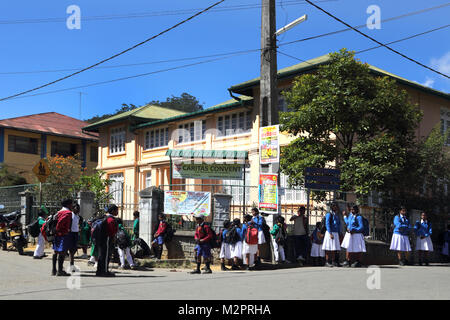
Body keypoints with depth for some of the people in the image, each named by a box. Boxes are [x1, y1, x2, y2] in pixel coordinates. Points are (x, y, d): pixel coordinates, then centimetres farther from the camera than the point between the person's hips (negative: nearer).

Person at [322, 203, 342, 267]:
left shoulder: (336, 215, 17)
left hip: (336, 233, 7)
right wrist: (330, 234, -20)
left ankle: (333, 262, 9)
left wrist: (339, 234, 14)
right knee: (329, 248, -6)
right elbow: (327, 224, -13)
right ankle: (327, 262, -3)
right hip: (330, 233, -7)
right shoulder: (329, 214, -7)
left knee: (335, 248, 5)